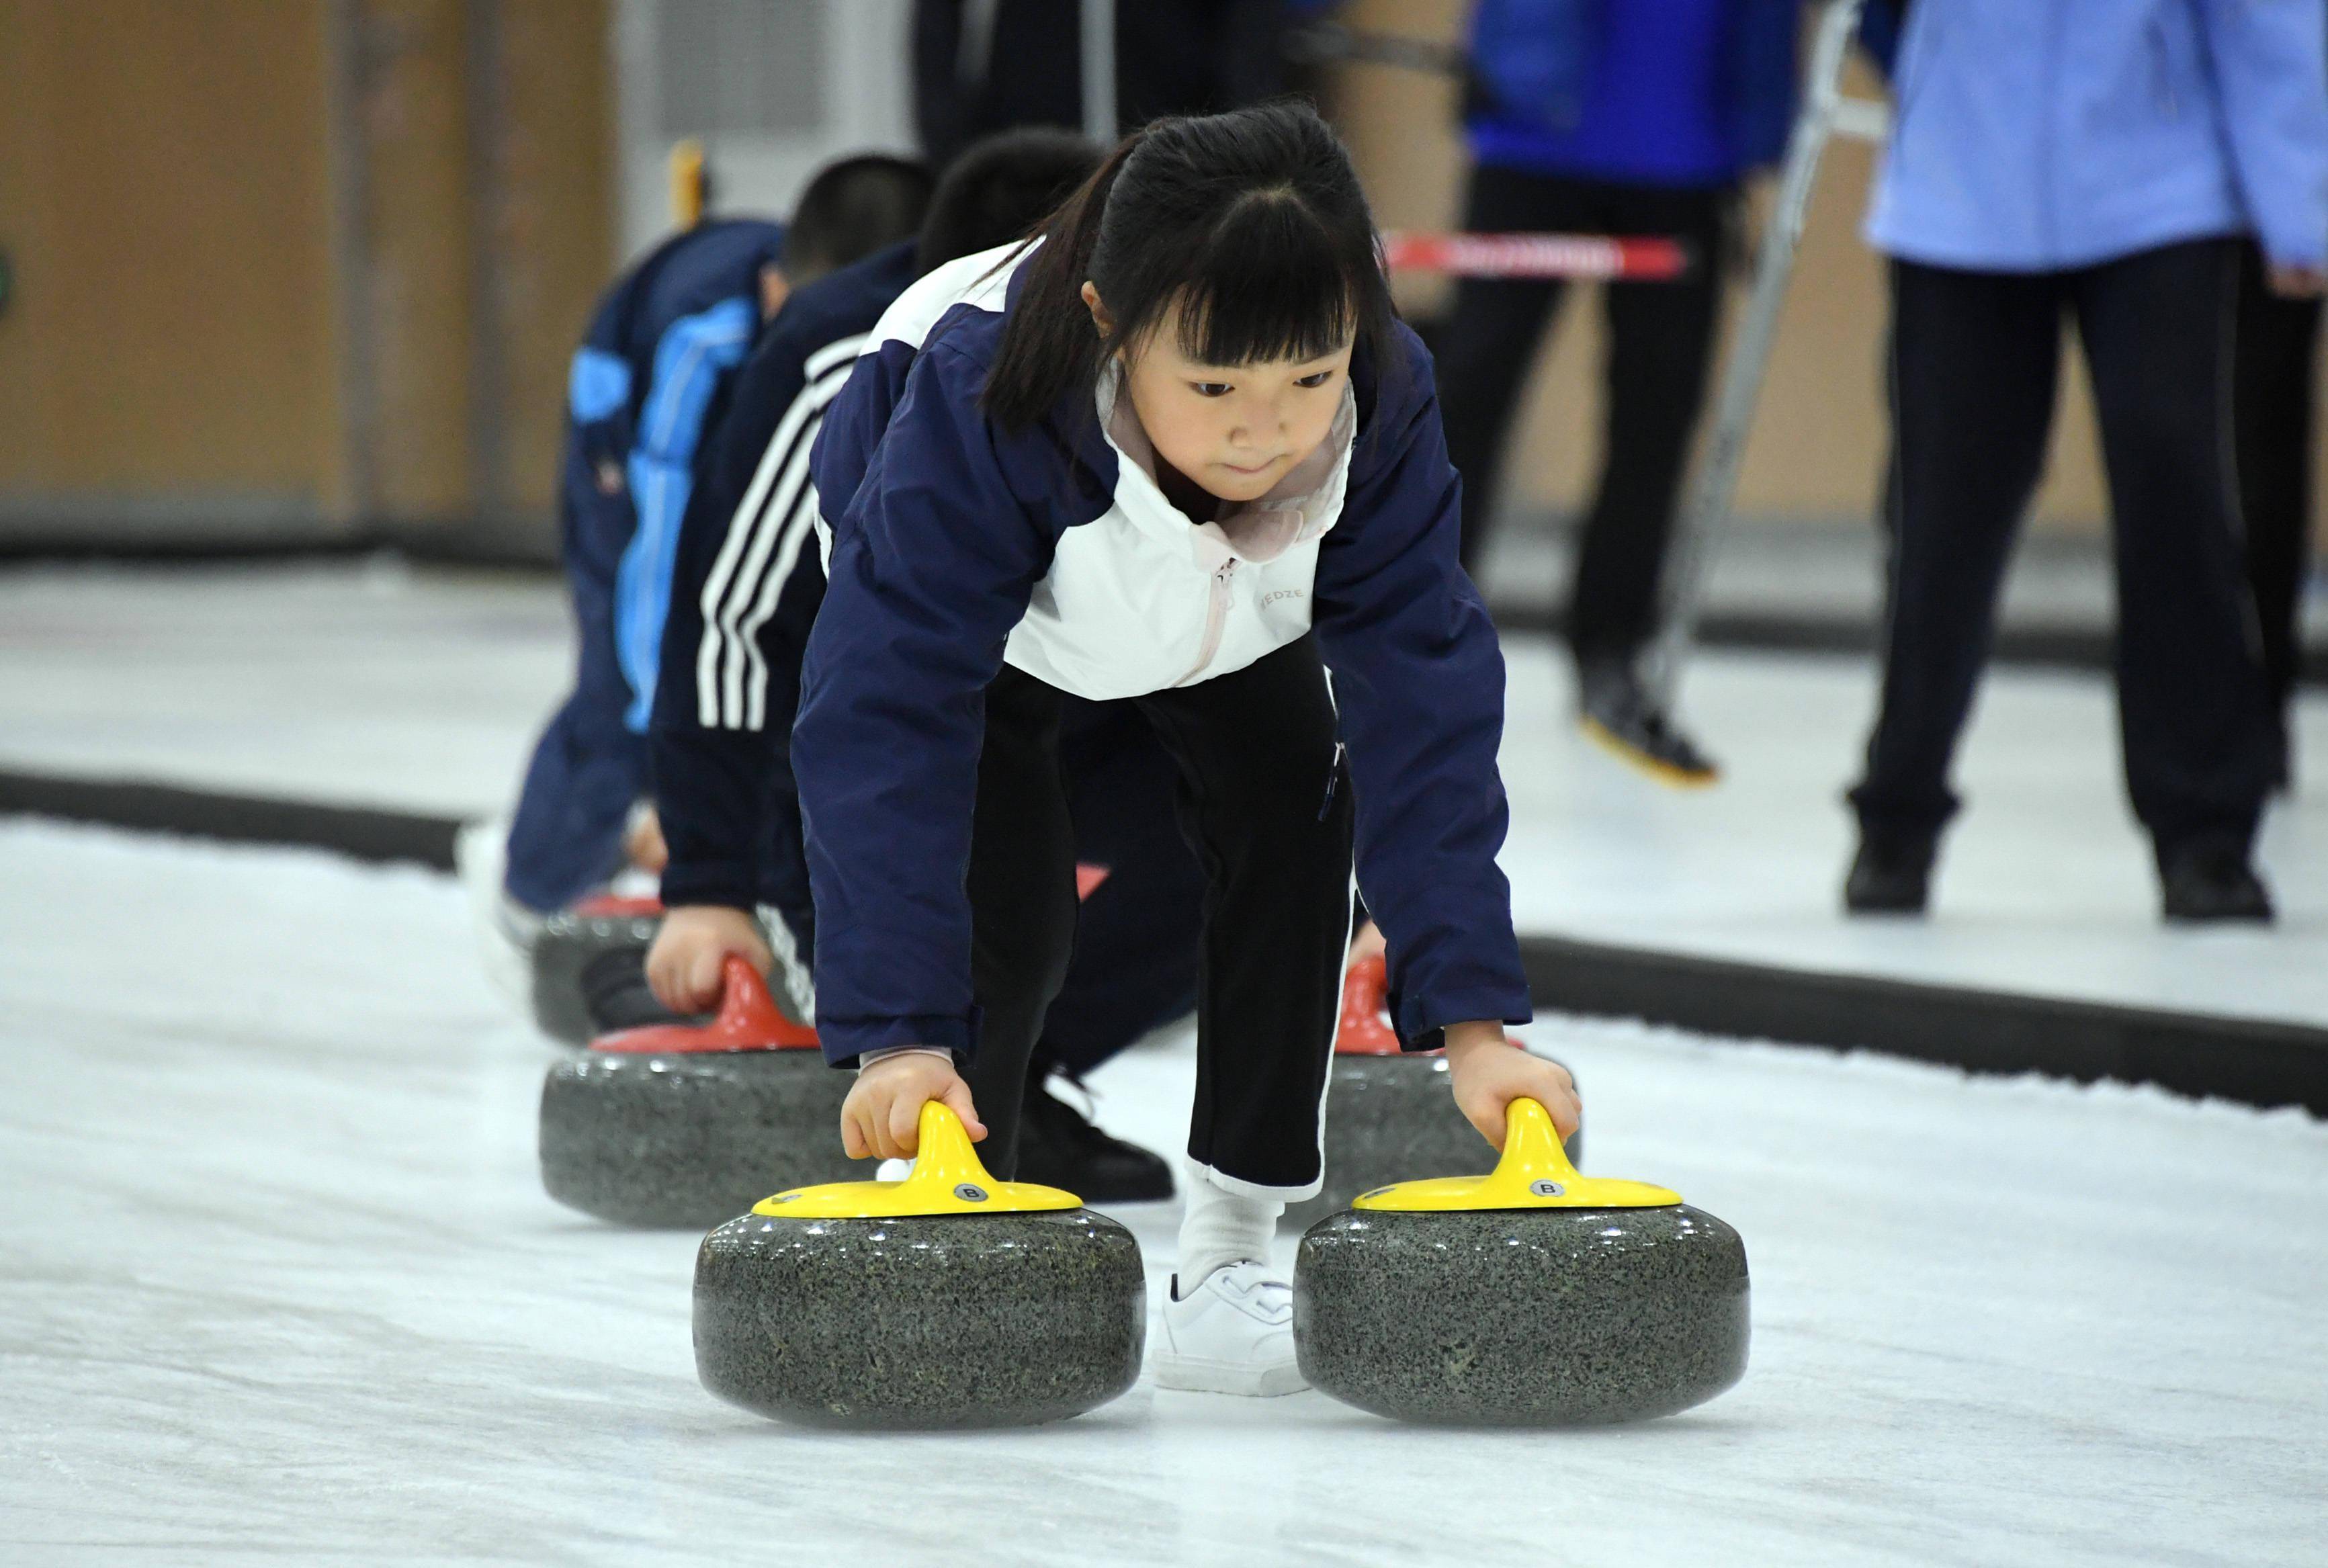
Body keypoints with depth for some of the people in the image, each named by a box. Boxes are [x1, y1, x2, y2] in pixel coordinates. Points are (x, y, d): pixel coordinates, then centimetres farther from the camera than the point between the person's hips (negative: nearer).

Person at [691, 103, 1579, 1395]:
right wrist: (897, 1035, -51)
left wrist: (1472, 1020, -43)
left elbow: (1424, 708, -37)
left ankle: (1230, 1250, -3)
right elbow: (886, 713, -46)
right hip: (989, 607, -3)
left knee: (1295, 805, -14)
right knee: (1003, 906, -19)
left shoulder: (1379, 406, -39)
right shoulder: (977, 402, -47)